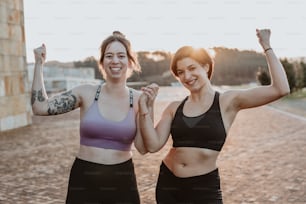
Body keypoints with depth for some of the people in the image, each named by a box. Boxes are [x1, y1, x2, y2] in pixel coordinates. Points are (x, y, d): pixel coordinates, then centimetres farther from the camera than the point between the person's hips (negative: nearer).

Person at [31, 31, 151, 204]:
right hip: (84, 180, 0)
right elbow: (40, 108, -10)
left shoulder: (137, 99, -4)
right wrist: (39, 64, -8)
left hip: (122, 182, 0)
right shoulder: (86, 93, -4)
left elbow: (143, 148, -8)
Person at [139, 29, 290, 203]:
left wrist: (266, 46, -11)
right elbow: (153, 145, -6)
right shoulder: (174, 108, 2)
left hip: (205, 188, -3)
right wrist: (145, 110, -13)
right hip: (168, 183, 3)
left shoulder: (228, 102, -7)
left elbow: (281, 89, -16)